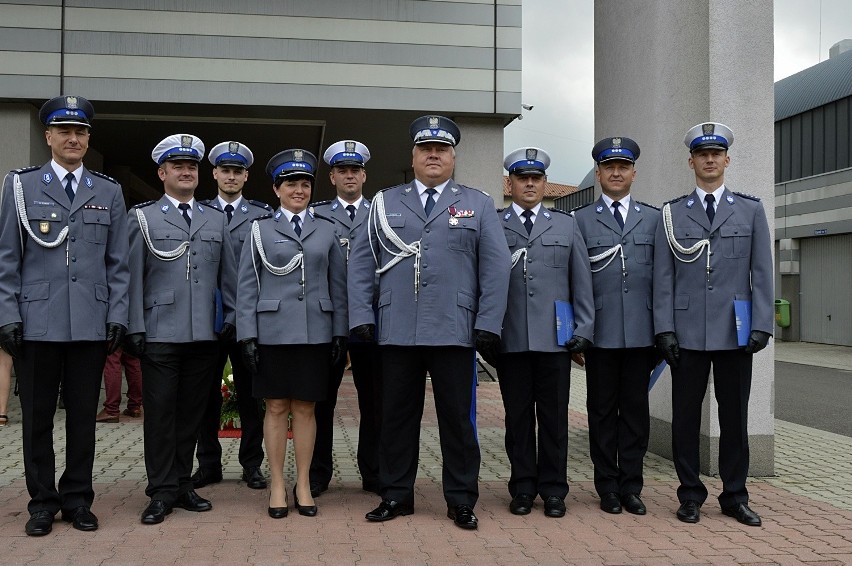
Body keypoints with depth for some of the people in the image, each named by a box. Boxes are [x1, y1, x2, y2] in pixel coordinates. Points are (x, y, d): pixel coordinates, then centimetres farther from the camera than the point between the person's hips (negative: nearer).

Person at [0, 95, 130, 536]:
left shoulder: (109, 192, 11)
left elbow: (118, 263, 9)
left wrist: (117, 316, 1)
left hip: (91, 324, 1)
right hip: (36, 322, -1)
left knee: (83, 416, 7)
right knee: (38, 416, 6)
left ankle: (77, 500, 19)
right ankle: (42, 503, 19)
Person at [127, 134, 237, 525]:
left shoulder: (216, 220, 14)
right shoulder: (143, 218, 6)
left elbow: (228, 275, 14)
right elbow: (134, 276, 1)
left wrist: (232, 318, 9)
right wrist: (135, 328, -5)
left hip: (205, 334, 3)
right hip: (160, 333, -3)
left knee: (191, 412, 8)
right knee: (160, 412, 1)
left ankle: (182, 483, 20)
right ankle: (162, 491, 10)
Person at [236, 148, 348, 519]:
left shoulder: (326, 230, 9)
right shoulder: (260, 230, 5)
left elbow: (338, 285, 8)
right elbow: (247, 287, 2)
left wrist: (340, 333, 3)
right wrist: (248, 336, -5)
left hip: (315, 333, 1)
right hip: (273, 332, -1)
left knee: (305, 408, 7)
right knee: (276, 408, 4)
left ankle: (303, 484, 17)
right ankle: (277, 486, 15)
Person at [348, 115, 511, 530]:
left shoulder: (478, 205, 8)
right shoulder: (385, 203, 12)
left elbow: (496, 267, 3)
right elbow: (361, 262, 9)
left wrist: (488, 324, -4)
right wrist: (361, 317, 0)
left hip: (454, 332, -1)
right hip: (397, 332, 2)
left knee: (457, 418, 5)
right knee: (397, 417, 8)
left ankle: (461, 501, 16)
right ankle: (396, 496, 21)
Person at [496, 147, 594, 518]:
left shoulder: (566, 226, 13)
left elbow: (582, 283, 11)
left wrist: (584, 329, 4)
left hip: (555, 337, 1)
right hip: (510, 339, -1)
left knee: (554, 417, 5)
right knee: (518, 416, 6)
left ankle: (553, 489, 16)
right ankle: (523, 488, 17)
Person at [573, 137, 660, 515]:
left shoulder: (653, 218, 11)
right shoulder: (581, 220, 6)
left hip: (641, 332, 1)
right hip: (600, 332, -1)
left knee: (636, 409, 6)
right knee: (602, 410, 5)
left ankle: (631, 486, 16)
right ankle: (608, 487, 15)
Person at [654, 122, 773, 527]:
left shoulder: (751, 210, 8)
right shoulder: (672, 214, 6)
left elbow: (762, 273, 4)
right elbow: (663, 277, 2)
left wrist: (762, 325, -4)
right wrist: (664, 329, -5)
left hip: (735, 333, 1)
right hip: (688, 333, 0)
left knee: (734, 416, 8)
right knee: (685, 417, 5)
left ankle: (734, 497, 20)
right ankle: (690, 496, 18)